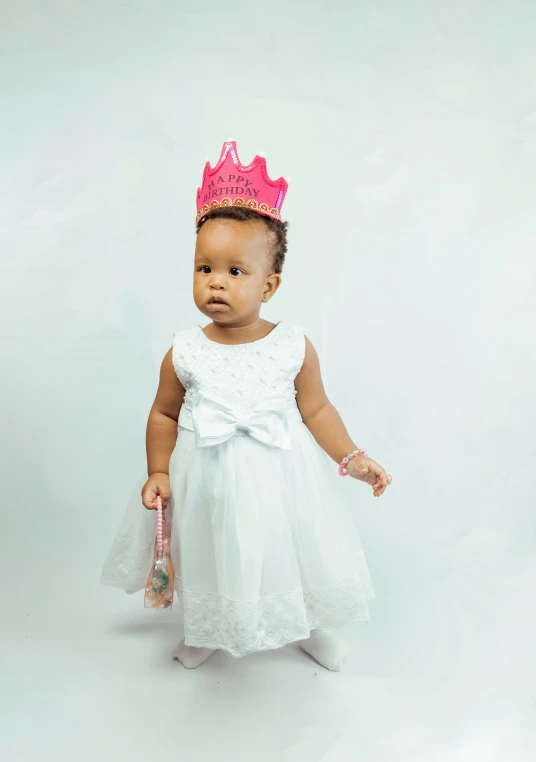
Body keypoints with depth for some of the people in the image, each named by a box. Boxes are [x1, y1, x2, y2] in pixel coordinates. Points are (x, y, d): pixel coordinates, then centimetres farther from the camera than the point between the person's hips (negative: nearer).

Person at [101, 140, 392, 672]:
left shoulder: (294, 347, -13)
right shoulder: (184, 353, -12)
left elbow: (316, 409, -4)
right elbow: (164, 415, 0)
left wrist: (350, 458, -9)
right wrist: (158, 472, -5)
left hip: (281, 477, 0)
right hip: (208, 482, 1)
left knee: (294, 555, 18)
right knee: (213, 561, 20)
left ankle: (310, 627, 49)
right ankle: (207, 631, 52)